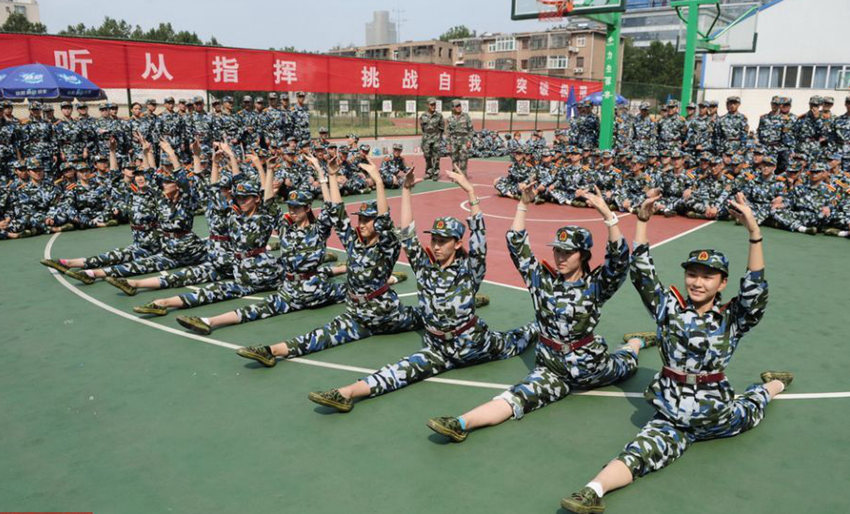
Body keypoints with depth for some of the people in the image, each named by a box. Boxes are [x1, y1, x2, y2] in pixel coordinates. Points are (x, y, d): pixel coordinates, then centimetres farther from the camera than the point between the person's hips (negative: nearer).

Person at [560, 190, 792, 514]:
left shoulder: (732, 319, -4)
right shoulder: (669, 308, 0)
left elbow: (756, 290, -21)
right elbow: (642, 273, -7)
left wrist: (754, 232, -33)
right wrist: (642, 221, -16)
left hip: (716, 415, 1)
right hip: (671, 413, -1)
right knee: (646, 450, -23)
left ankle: (772, 386, 53)